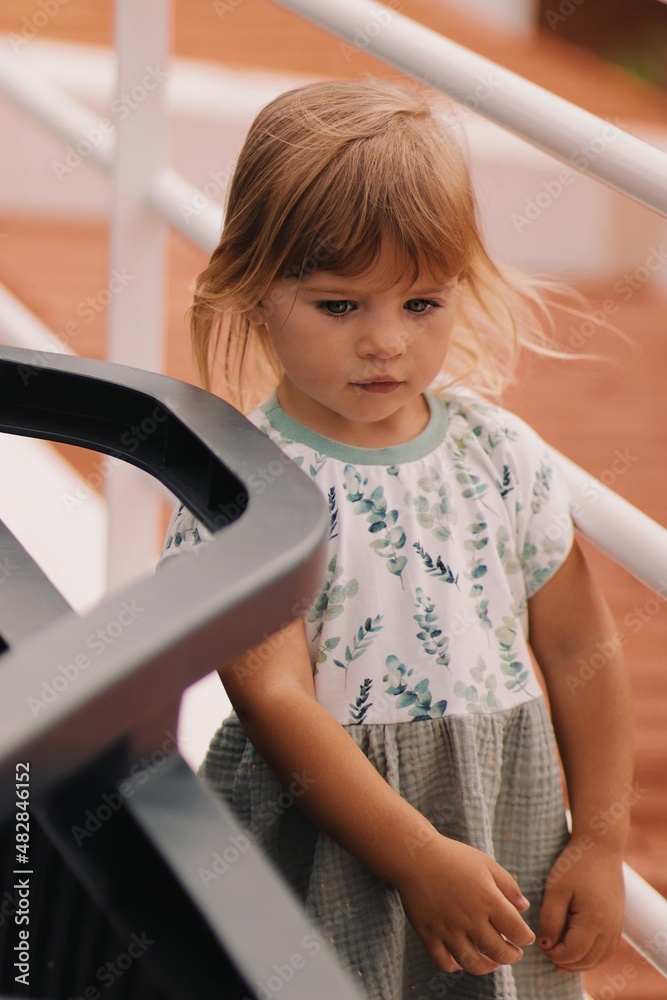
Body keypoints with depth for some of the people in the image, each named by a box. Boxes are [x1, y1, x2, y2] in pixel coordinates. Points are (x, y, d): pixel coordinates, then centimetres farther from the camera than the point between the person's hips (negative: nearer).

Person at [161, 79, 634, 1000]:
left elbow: (579, 649, 6)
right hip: (323, 846, -4)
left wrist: (600, 841, 2)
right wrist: (420, 858, -26)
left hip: (506, 825, 4)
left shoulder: (503, 457, -1)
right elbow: (274, 696, -21)